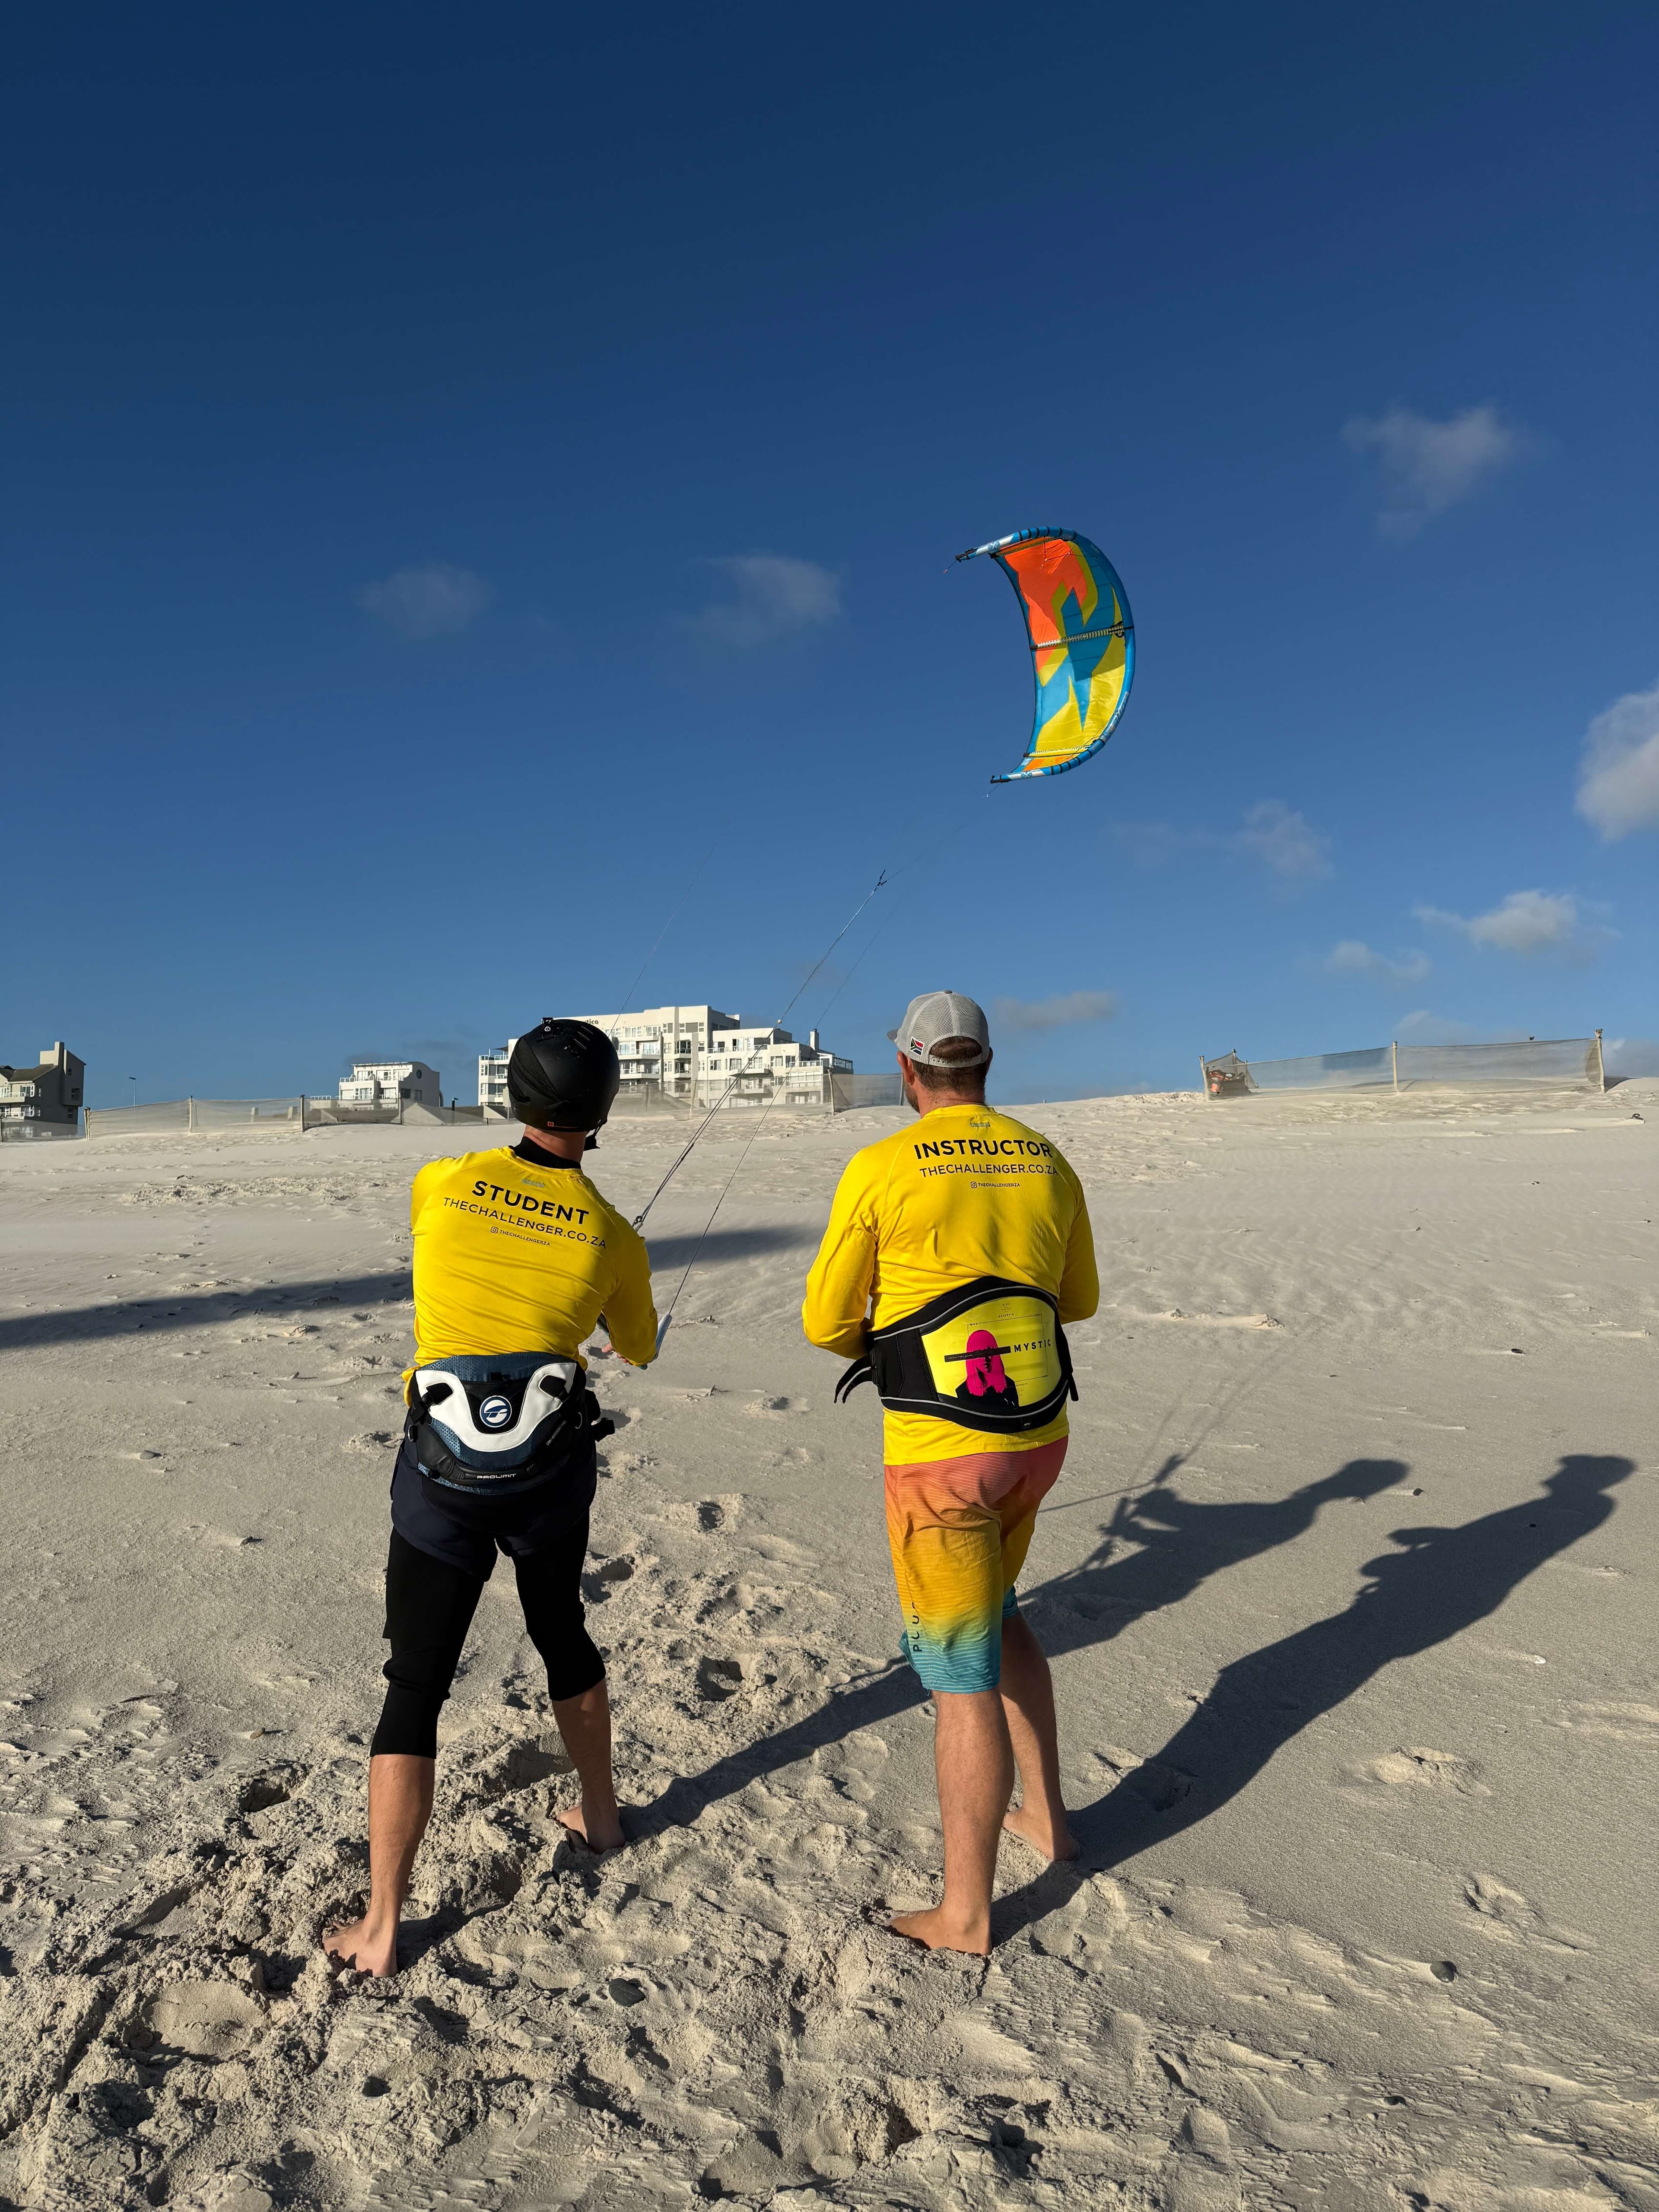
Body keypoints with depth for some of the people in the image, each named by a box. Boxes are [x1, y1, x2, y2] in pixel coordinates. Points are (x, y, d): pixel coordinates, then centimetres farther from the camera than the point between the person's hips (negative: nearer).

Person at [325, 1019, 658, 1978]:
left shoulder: (441, 1183, -12)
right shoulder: (616, 1241, -10)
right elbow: (641, 1351, 9)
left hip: (445, 1482, -1)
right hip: (555, 1477, 2)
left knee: (415, 1691, 11)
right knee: (562, 1632, 27)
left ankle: (381, 1930, 17)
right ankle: (601, 1812, 45)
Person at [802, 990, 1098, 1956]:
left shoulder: (881, 1168, -11)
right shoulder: (1049, 1164, 4)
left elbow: (827, 1322, -4)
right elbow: (1079, 1300, 17)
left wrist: (875, 1342, 17)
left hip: (941, 1448, -6)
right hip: (1039, 1434, 6)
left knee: (962, 1670, 5)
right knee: (997, 1612, 29)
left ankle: (965, 1912, 20)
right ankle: (1046, 1813, 41)